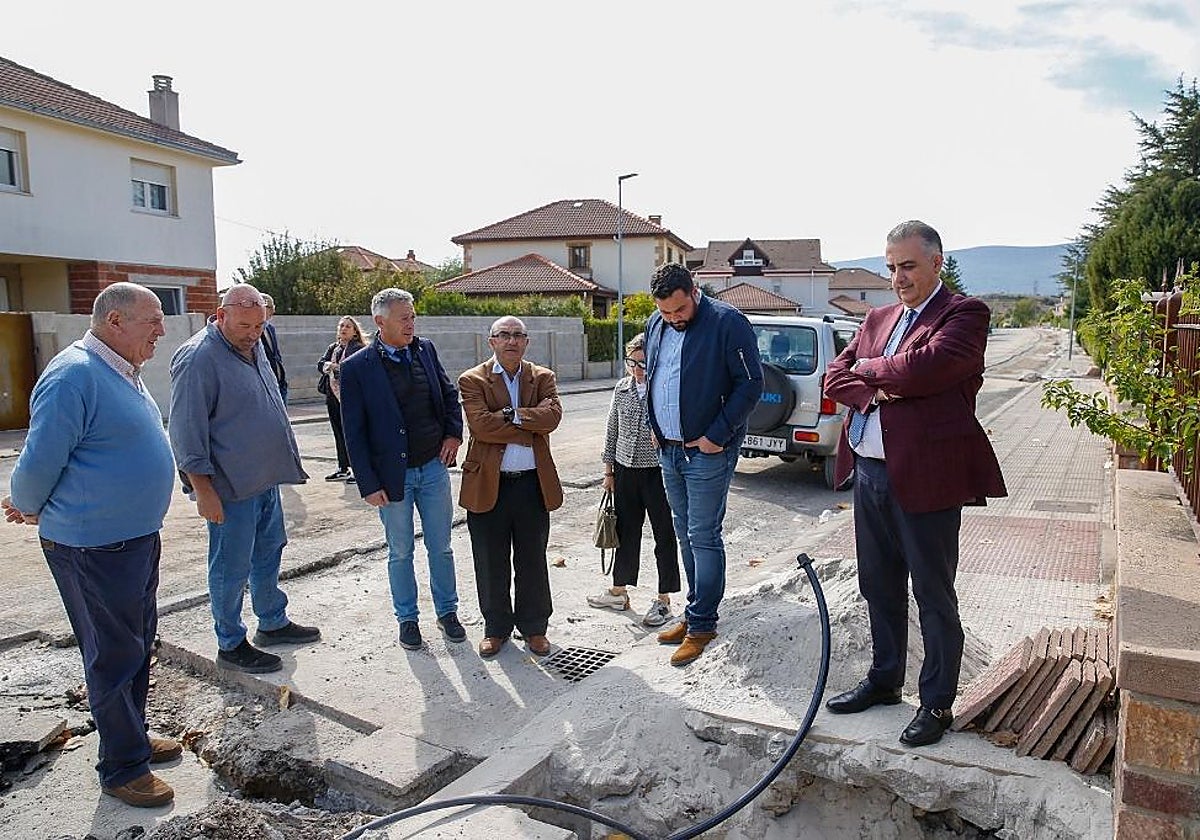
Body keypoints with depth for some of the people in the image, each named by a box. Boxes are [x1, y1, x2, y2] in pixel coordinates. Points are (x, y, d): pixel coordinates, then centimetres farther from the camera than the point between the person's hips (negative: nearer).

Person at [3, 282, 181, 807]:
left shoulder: (123, 372, 10)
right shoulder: (75, 375, -21)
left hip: (137, 536, 9)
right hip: (94, 548, -9)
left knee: (138, 644, 20)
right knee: (114, 656, 4)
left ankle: (132, 736, 38)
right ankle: (123, 768, 20)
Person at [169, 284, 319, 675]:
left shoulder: (253, 347, 9)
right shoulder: (198, 358, -18)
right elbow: (186, 431, -19)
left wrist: (284, 463, 20)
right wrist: (203, 489, -20)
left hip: (266, 479, 9)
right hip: (230, 487, -9)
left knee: (268, 554, 19)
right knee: (232, 567, 4)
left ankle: (273, 623, 35)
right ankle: (231, 646, 18)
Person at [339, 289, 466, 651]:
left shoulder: (425, 349, 1)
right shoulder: (357, 367, -11)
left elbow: (449, 394, 16)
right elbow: (354, 432, -9)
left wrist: (454, 433, 1)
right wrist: (368, 483, -11)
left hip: (434, 467, 3)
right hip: (392, 475, -3)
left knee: (440, 547, 13)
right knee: (401, 553, 12)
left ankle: (447, 611, 31)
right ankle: (407, 618, 30)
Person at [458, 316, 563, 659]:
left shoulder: (542, 377, 7)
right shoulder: (472, 380, -1)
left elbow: (552, 415, -11)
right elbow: (481, 425, -16)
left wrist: (509, 415, -15)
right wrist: (530, 428, -13)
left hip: (533, 483, 2)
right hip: (488, 485, -1)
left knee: (532, 562, 12)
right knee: (491, 564, 10)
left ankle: (533, 627, 29)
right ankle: (496, 628, 28)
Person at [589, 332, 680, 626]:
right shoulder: (622, 389, 4)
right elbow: (612, 431, 10)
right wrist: (609, 470, 11)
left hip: (658, 471, -5)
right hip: (625, 470, 5)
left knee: (664, 534, 6)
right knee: (626, 531, 16)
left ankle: (663, 600, 18)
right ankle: (619, 591, 31)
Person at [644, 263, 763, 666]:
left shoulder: (727, 322, -13)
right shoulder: (655, 325, 9)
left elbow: (751, 383, -15)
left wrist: (717, 435, -16)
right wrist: (654, 427, 11)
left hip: (708, 452, -7)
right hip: (668, 450, 7)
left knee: (703, 537, -2)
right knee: (685, 535, 15)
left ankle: (701, 624, 9)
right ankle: (697, 612, 28)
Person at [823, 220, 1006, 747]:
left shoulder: (964, 314, -6)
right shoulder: (878, 318, 15)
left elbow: (922, 366, -23)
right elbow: (835, 377, 9)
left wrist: (867, 368, -5)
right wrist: (873, 390, -11)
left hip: (926, 476, -7)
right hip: (869, 472, 7)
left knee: (934, 596, 7)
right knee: (879, 588, 19)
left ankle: (937, 704, 23)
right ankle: (884, 680, 37)